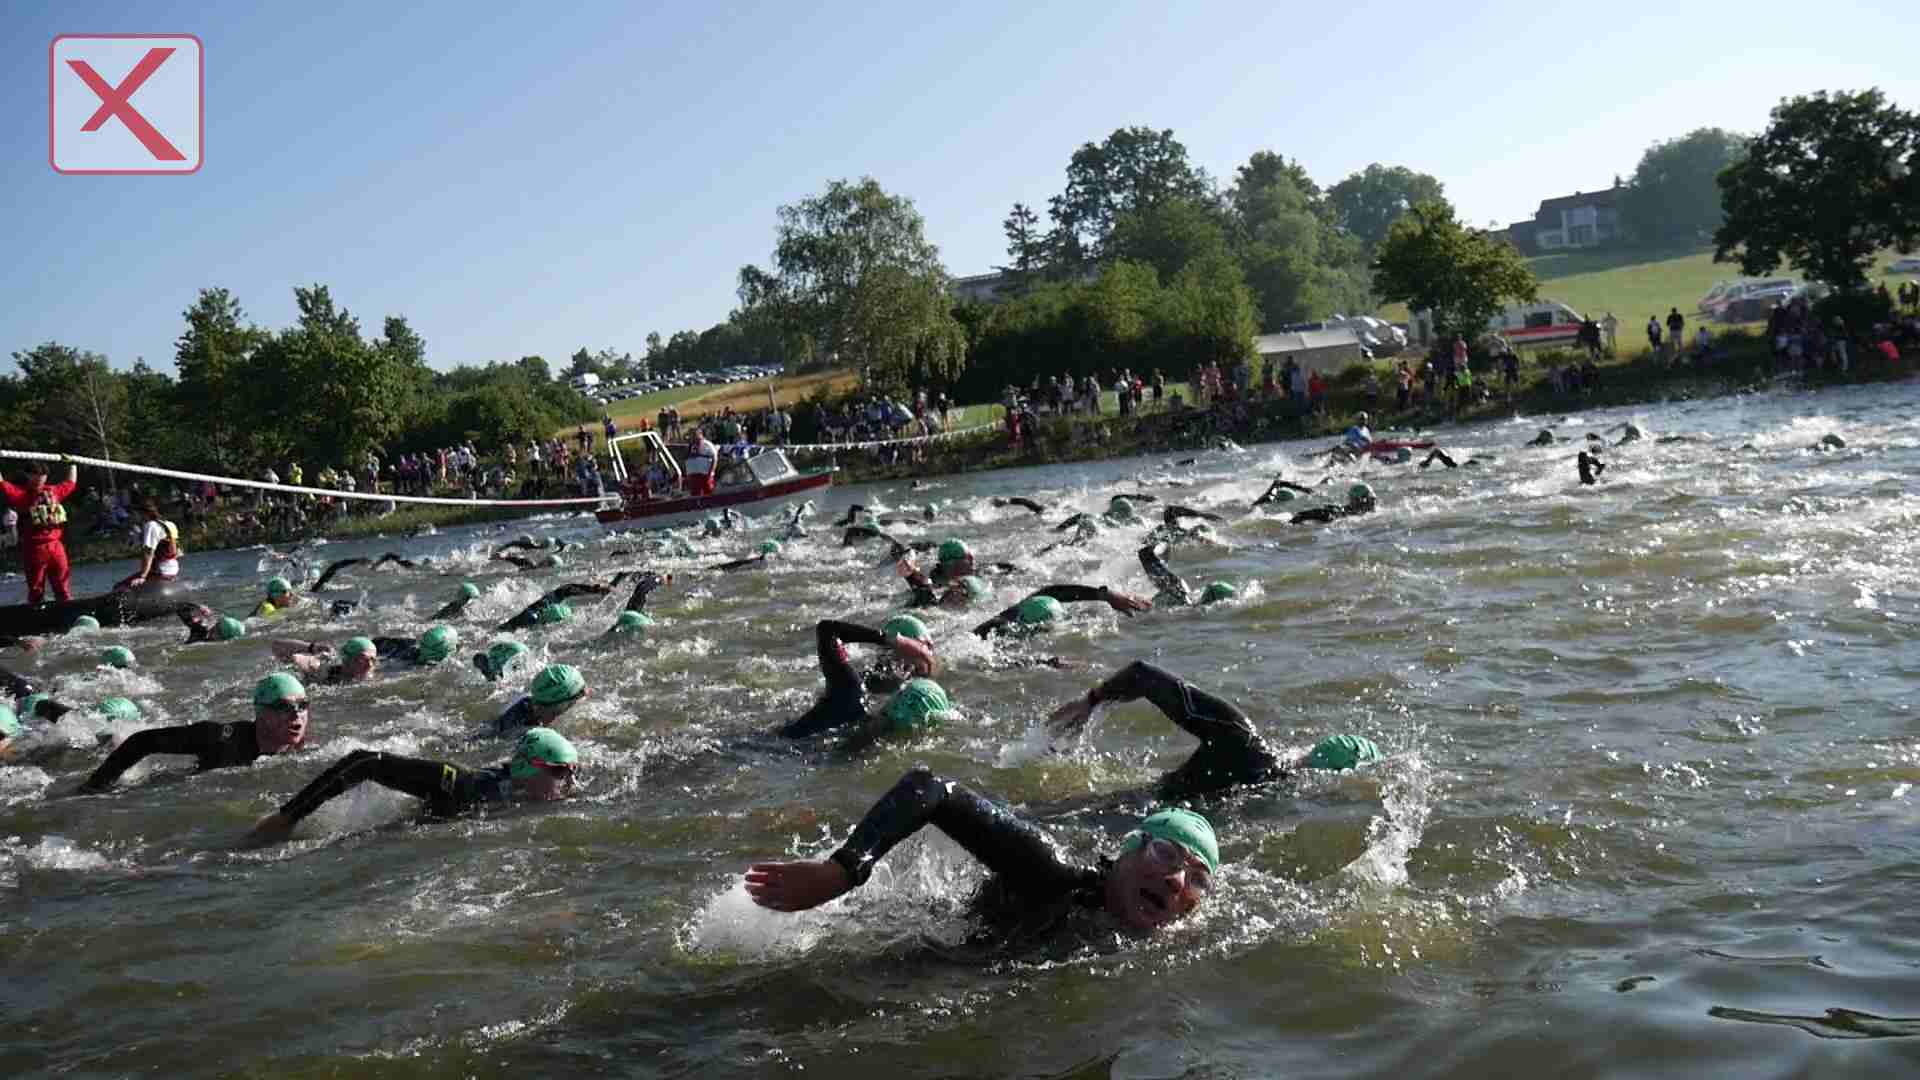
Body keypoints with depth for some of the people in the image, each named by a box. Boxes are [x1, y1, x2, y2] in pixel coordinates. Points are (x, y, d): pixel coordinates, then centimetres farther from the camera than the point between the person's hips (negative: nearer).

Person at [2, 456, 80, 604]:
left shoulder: (54, 491, 11)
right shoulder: (21, 494, -2)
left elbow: (71, 483, 28)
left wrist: (72, 464, 34)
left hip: (56, 546, 3)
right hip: (34, 548, -3)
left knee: (62, 586, 10)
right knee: (36, 589, 5)